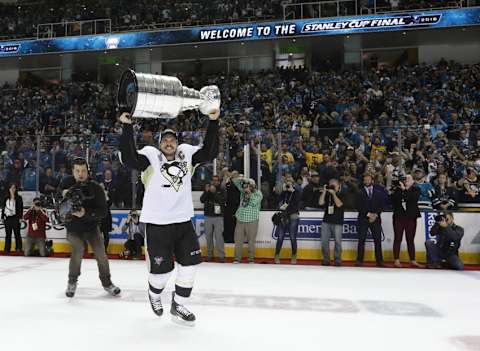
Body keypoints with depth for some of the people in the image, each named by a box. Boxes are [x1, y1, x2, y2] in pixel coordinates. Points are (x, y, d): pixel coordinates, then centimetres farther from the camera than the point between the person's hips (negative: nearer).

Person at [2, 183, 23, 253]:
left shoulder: (18, 198, -1)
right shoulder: (6, 198, 11)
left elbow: (21, 208, -5)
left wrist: (20, 217, -11)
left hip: (15, 218, -4)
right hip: (7, 218, 4)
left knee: (17, 233, 0)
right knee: (8, 234, 8)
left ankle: (18, 248, 6)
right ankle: (7, 249, 13)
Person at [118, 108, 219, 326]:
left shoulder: (187, 154, 4)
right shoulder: (150, 155, -6)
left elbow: (209, 152, -4)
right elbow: (128, 158, -20)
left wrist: (213, 122, -11)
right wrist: (127, 126, -28)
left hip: (183, 221, 4)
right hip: (157, 223, -4)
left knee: (190, 262, 5)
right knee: (162, 268, 4)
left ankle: (177, 306, 23)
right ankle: (154, 295, 39)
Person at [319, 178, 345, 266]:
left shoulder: (341, 195, 4)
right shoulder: (327, 195, 12)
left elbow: (339, 204, -14)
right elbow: (320, 203, -3)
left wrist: (333, 193, -12)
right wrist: (324, 191, -6)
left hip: (337, 222, -3)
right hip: (326, 221, 3)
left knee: (338, 242, -2)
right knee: (324, 241, 0)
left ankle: (337, 261, 8)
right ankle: (326, 260, 9)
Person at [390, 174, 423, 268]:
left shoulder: (416, 190, 6)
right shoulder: (398, 189, 7)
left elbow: (414, 198, -15)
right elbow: (393, 199, -7)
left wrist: (405, 190, -12)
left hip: (411, 217, 0)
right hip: (399, 217, 0)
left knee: (410, 240, 5)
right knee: (397, 239, 0)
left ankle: (413, 261, 12)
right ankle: (396, 260, 4)